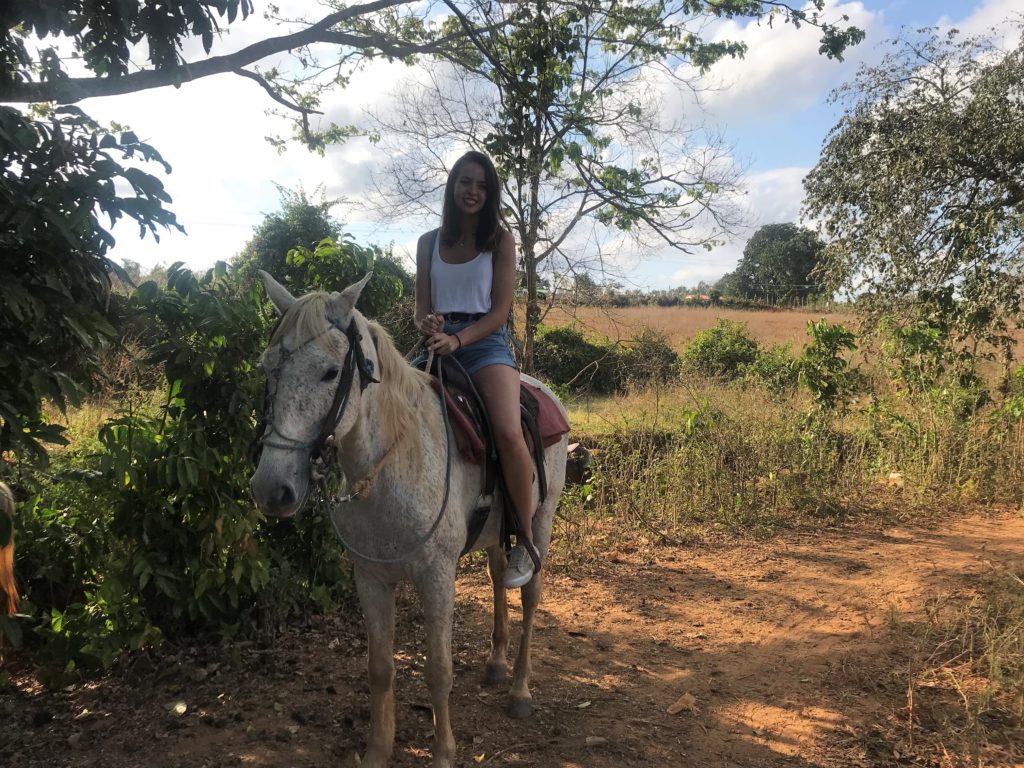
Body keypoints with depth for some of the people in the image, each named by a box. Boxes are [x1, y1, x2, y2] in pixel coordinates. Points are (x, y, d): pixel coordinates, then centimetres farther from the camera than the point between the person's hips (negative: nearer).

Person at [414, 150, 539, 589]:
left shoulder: (500, 241, 7)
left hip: (485, 343, -3)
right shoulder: (429, 243, 15)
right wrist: (428, 326, -13)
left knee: (508, 432, -29)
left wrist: (458, 340, -18)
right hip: (438, 344, 4)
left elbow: (499, 311, -2)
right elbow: (421, 306, 12)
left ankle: (526, 540, -11)